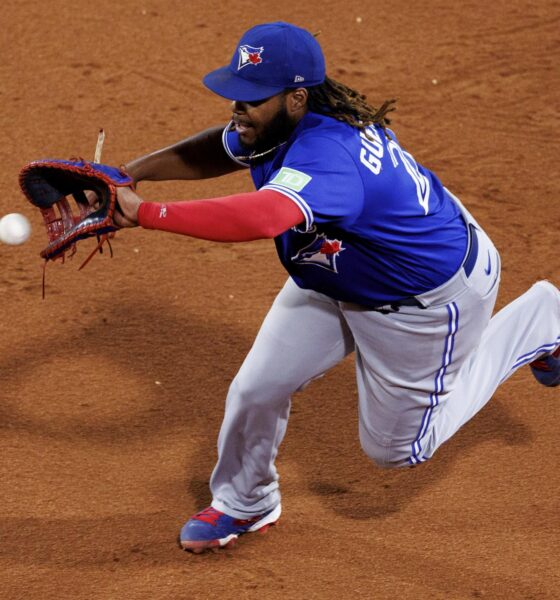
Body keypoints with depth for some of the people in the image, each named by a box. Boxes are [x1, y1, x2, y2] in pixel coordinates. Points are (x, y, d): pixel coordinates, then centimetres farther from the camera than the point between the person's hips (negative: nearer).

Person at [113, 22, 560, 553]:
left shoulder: (327, 157, -44)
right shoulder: (272, 126, -16)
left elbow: (260, 217, -62)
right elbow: (218, 149, 4)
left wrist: (145, 213, -62)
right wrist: (130, 173, -12)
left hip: (427, 298, -8)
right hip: (334, 279, 8)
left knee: (396, 446, 13)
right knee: (256, 390, 3)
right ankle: (244, 504, 34)